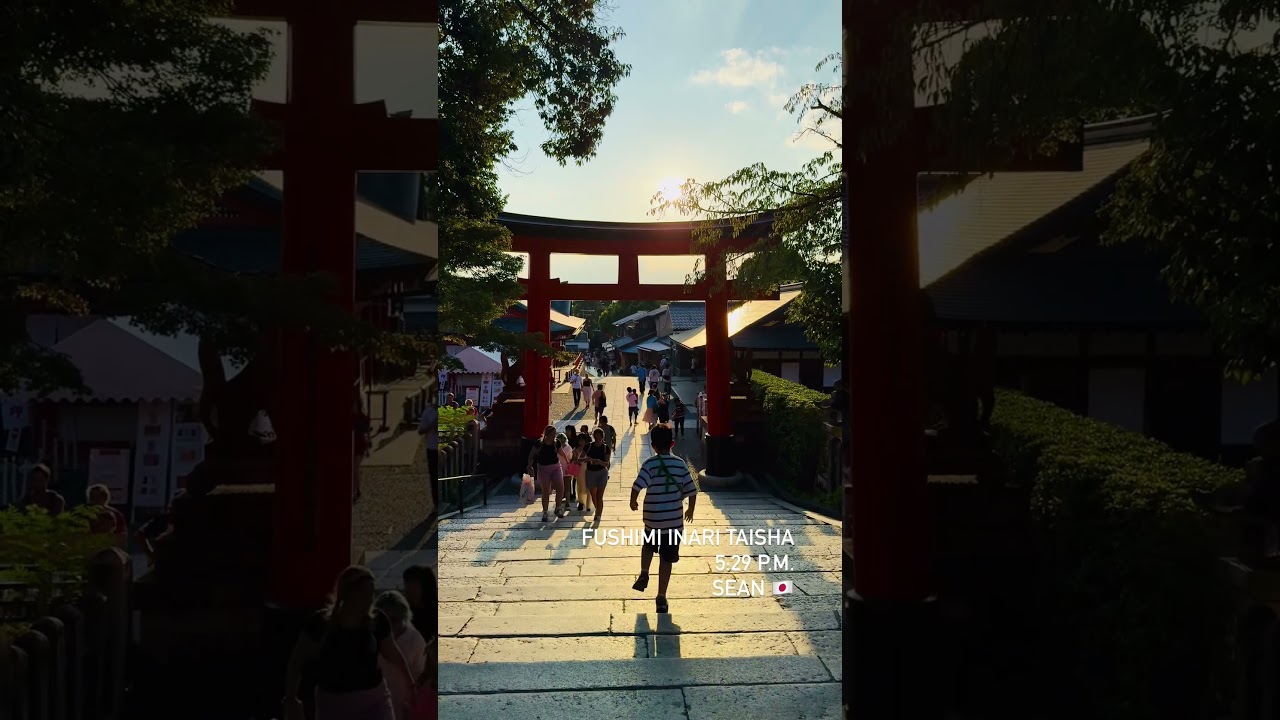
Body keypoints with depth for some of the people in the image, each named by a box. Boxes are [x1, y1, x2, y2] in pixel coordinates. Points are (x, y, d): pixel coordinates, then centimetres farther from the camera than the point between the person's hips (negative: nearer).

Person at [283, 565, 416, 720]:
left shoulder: (377, 621, -8)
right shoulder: (321, 623, -15)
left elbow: (393, 655, 8)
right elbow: (297, 662, -6)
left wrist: (411, 683, 17)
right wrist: (291, 699, -14)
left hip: (375, 698, 2)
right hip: (333, 704, -1)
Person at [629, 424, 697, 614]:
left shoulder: (649, 464, -9)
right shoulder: (681, 464, -1)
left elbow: (637, 486, -21)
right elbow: (691, 491, -1)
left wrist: (633, 502, -2)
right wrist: (691, 509, 16)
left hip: (652, 519, -1)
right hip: (675, 520, 1)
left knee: (648, 545, 29)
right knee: (666, 559, 8)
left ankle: (644, 573, 11)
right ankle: (661, 596, 9)